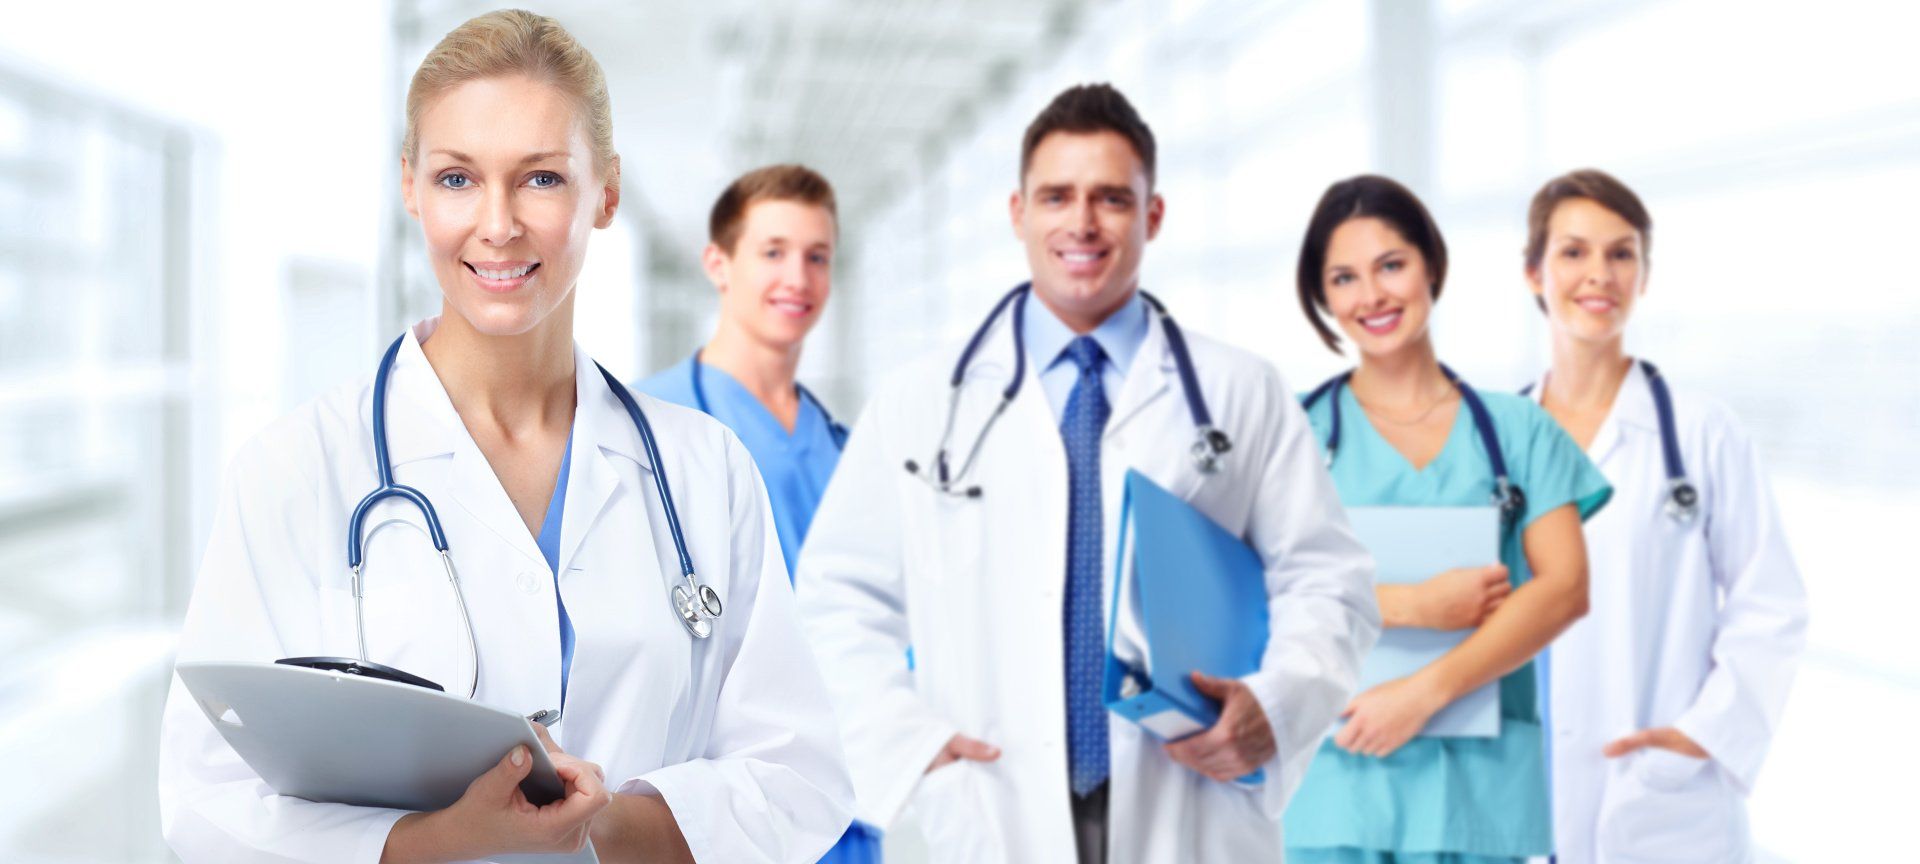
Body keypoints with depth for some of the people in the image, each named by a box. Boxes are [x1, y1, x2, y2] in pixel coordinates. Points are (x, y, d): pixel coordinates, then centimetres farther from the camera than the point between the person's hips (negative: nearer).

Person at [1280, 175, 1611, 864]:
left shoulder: (1517, 430, 9)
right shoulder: (1299, 431, 5)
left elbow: (1566, 588, -1)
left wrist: (1425, 691, -12)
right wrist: (1417, 606, -14)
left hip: (1483, 784, 1)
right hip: (1338, 781, -1)